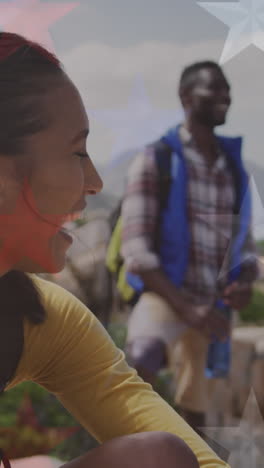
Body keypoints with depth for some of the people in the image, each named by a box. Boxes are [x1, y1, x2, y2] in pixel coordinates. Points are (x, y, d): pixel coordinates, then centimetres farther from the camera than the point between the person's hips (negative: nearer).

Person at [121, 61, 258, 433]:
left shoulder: (234, 165, 8)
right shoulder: (155, 160, -8)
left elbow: (244, 245, 13)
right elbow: (136, 250, -14)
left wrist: (245, 284, -11)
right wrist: (187, 308, -23)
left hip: (215, 306, 6)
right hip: (165, 295, -5)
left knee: (195, 409, 13)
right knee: (143, 358, -38)